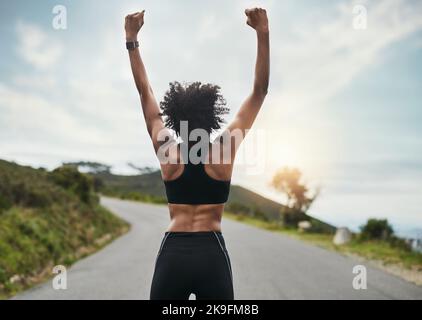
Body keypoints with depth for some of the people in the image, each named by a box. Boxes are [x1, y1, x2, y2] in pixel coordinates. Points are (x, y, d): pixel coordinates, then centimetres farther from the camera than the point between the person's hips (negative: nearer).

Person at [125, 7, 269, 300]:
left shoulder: (166, 151, 0)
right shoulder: (224, 150, -4)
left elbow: (145, 91, 7)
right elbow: (260, 91, -1)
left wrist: (132, 40, 11)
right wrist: (263, 33, -2)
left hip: (172, 253, 2)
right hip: (212, 253, -1)